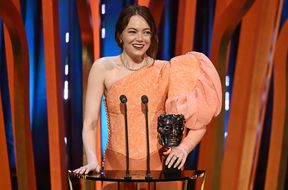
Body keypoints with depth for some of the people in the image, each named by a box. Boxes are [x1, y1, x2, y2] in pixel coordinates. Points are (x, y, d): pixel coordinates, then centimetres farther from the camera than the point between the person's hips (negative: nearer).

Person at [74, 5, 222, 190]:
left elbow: (200, 121, -4)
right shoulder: (103, 68, -4)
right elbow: (90, 124, -7)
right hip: (117, 165, 0)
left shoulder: (166, 71, -4)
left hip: (157, 165, 0)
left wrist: (183, 148, -21)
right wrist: (92, 160, -22)